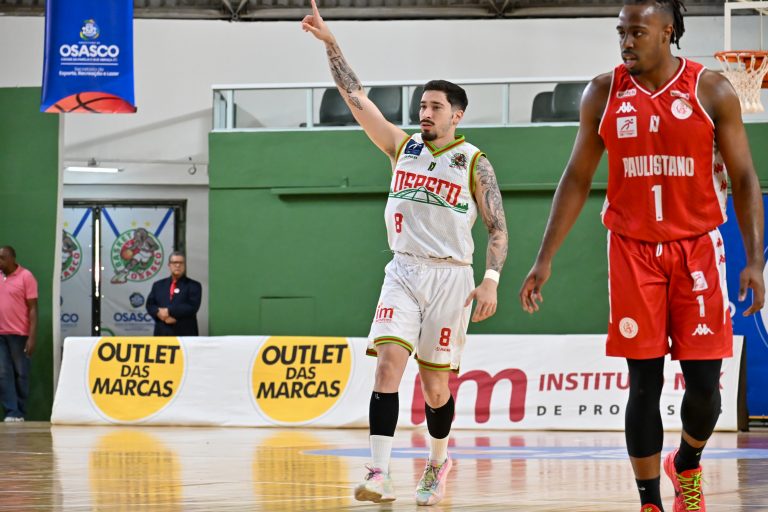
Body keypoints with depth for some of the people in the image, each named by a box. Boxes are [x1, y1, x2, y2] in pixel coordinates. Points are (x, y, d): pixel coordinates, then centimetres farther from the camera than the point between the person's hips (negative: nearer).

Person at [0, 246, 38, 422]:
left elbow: (33, 308, -5)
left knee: (20, 374, 3)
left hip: (19, 334, -4)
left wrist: (32, 337, -12)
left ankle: (20, 413, 10)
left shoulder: (26, 277, -3)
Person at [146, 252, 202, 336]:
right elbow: (150, 305, 11)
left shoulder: (194, 286, 6)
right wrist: (160, 314, -10)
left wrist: (169, 311, -11)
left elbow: (192, 307, -7)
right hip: (162, 333, 3)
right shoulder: (158, 285, 18)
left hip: (185, 334, -3)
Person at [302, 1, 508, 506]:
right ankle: (380, 474, -23)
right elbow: (356, 97, 4)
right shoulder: (403, 147, 9)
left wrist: (491, 280, -15)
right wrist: (330, 43, -3)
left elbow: (498, 227, -3)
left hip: (450, 276, -2)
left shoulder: (474, 163, 0)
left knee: (435, 382, 4)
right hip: (403, 271, 2)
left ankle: (439, 462, 30)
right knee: (389, 360, -17)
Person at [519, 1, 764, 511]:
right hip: (633, 250, 1)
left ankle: (687, 465, 29)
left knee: (704, 383, -1)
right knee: (644, 384, -3)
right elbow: (577, 179, 7)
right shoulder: (604, 93, 1)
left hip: (697, 248, -1)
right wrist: (545, 259, 3)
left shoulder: (712, 91, -4)